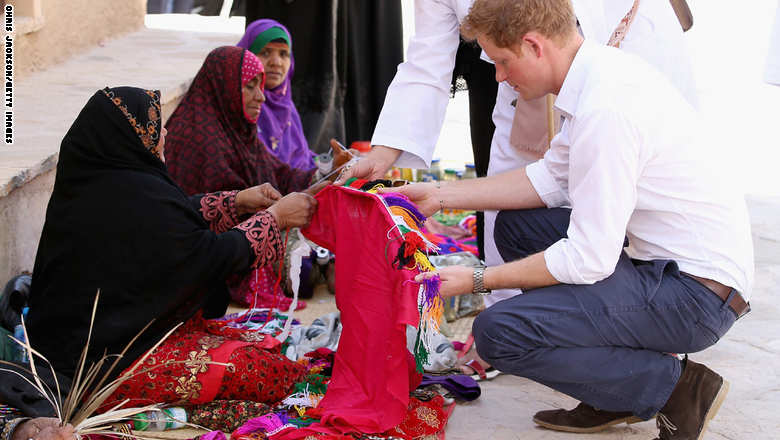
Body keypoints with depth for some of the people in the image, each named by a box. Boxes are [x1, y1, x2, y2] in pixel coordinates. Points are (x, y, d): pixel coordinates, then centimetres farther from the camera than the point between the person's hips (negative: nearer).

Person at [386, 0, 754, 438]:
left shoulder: (606, 110, -25)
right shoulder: (603, 69, 4)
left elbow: (588, 261, -22)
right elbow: (552, 177, 15)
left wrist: (477, 280, -11)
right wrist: (440, 195, 14)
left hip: (696, 294, -10)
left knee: (498, 333, -16)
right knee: (516, 225, 16)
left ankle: (676, 387, -3)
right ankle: (612, 399, 15)